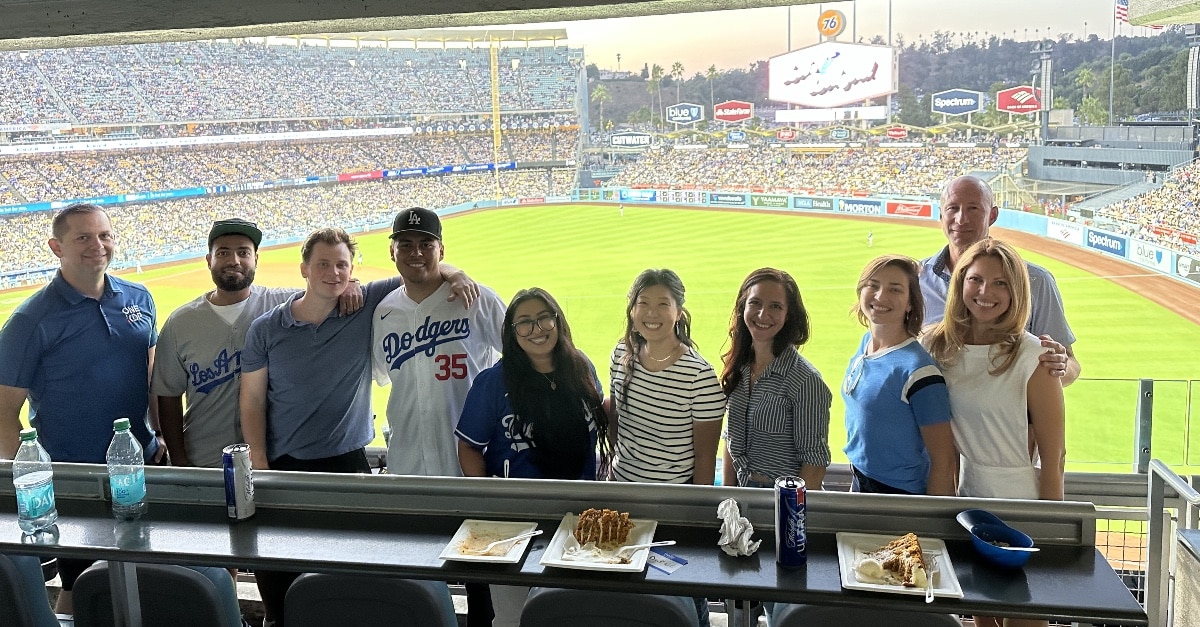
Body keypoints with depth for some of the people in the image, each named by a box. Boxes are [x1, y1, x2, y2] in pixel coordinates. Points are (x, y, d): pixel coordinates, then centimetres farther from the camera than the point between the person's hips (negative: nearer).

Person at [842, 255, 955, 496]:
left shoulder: (917, 370, -22)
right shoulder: (866, 343, 1)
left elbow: (944, 462, -19)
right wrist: (857, 482, 16)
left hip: (901, 495, -7)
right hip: (859, 485, 7)